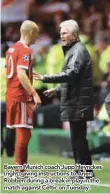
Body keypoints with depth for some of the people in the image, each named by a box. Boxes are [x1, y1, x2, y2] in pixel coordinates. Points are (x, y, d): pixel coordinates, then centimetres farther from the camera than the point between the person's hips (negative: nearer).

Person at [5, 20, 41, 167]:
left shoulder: (11, 49, 15)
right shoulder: (25, 50, -12)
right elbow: (21, 74, -23)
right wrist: (34, 94, -28)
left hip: (11, 95, 9)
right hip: (21, 97, -9)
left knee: (21, 133, 14)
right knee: (24, 134, -6)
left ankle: (21, 165, 17)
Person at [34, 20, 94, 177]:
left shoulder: (78, 51, -12)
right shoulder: (73, 50, 19)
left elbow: (71, 74, -25)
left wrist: (46, 78, -27)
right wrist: (57, 90, 26)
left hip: (78, 103, -10)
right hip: (75, 102, 10)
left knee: (78, 137, -8)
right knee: (78, 137, 12)